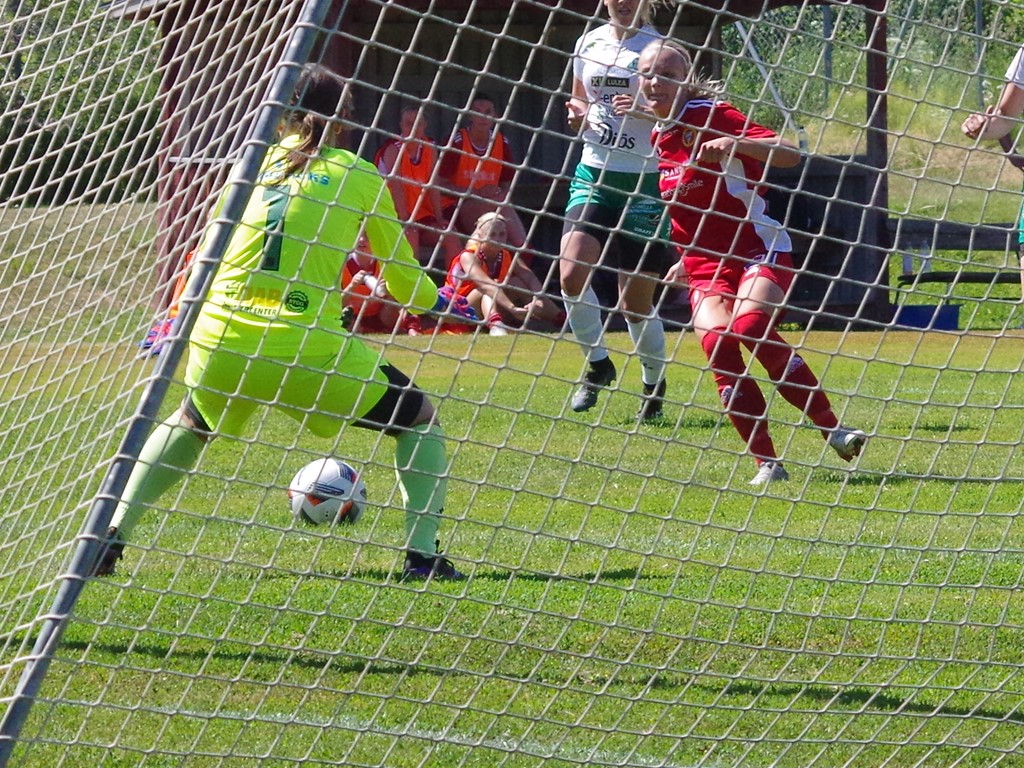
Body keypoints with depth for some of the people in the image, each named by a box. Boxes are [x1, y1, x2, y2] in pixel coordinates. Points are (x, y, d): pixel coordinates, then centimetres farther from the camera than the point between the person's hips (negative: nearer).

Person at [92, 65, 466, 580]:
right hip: (309, 352, -4)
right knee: (420, 421, 16)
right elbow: (404, 281, 16)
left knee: (190, 423, 35)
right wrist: (436, 300, 38)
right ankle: (421, 554, 0)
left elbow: (206, 258, 22)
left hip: (219, 344, 4)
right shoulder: (359, 177, 8)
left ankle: (112, 536, 21)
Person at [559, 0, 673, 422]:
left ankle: (654, 383, 24)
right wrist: (579, 114, -1)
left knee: (635, 299, 0)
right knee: (571, 271, -17)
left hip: (643, 182, -4)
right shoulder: (588, 43, 8)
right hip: (594, 174, 4)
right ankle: (597, 364, 4)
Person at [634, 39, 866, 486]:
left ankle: (832, 428, -19)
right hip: (705, 265, 5)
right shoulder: (657, 138, 12)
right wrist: (686, 259, 26)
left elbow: (790, 156, -16)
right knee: (716, 340, -24)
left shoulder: (710, 116, -8)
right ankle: (766, 461, -21)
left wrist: (735, 143, -31)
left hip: (760, 251, -5)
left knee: (749, 328, -31)